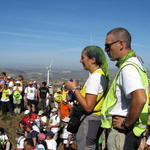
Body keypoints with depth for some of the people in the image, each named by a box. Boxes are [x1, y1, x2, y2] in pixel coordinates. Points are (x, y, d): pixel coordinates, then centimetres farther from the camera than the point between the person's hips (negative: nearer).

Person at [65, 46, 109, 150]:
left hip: (90, 120, -10)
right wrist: (77, 89, 10)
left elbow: (88, 107, -25)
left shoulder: (94, 77, -21)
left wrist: (74, 89, -17)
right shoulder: (102, 74, 8)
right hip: (97, 118, 10)